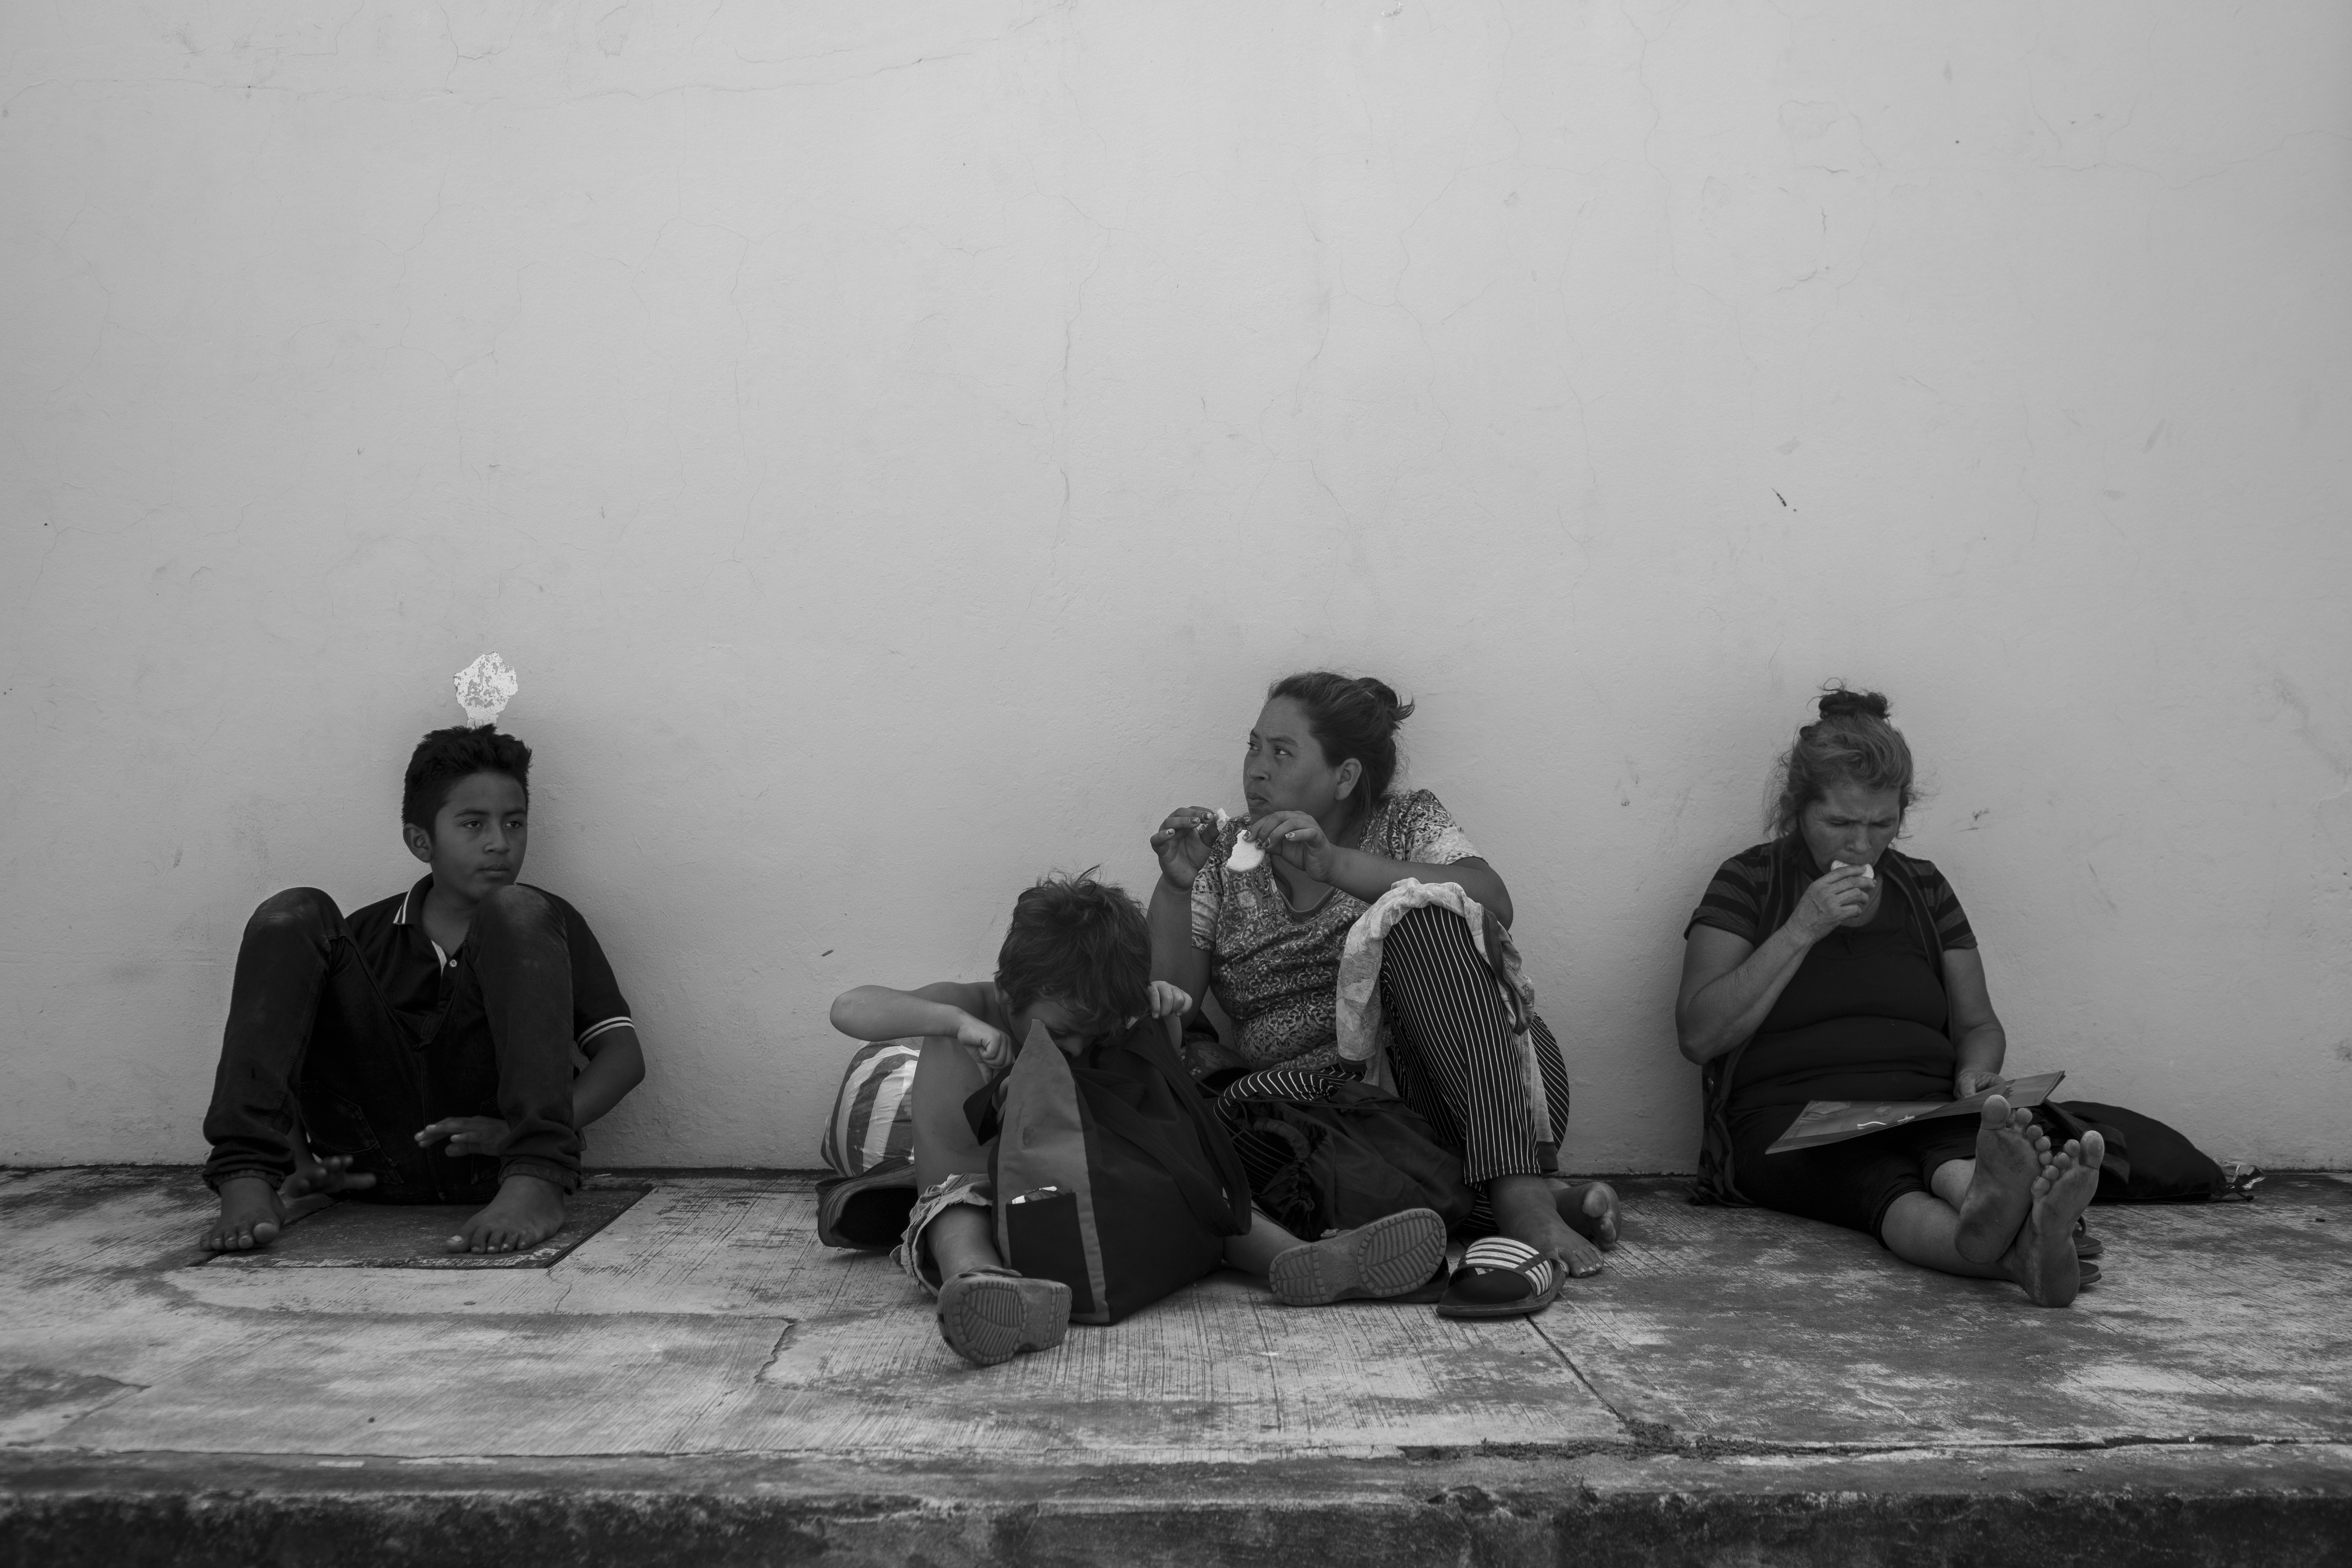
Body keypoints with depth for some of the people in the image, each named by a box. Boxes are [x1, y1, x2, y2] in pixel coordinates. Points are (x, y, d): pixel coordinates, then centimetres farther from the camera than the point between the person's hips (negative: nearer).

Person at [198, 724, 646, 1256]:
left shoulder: (546, 922, 17)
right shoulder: (365, 934, 22)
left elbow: (625, 1054, 6)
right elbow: (284, 1057, 17)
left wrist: (523, 1134, -12)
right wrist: (301, 1164, -4)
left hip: (483, 1154, -2)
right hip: (373, 1166, 2)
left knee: (516, 912, -16)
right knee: (292, 917, -5)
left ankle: (534, 1182, -35)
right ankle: (247, 1181, -22)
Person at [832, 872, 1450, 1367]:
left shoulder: (1091, 1027, 2)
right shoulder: (971, 1006, -10)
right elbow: (848, 1009, -21)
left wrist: (1164, 1022, -10)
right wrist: (955, 1023, -32)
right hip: (970, 1199, -5)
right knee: (958, 1206, -39)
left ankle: (1301, 1259, -34)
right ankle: (978, 1278, -71)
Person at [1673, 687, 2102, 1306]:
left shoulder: (1924, 888, 19)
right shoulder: (1749, 882, 6)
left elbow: (1979, 1025, 22)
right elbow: (1698, 1035, -4)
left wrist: (1975, 1074, -3)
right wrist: (1801, 930, -9)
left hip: (1928, 1106, 3)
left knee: (1964, 1161, -35)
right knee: (1888, 1187, -38)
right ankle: (2014, 1248, -68)